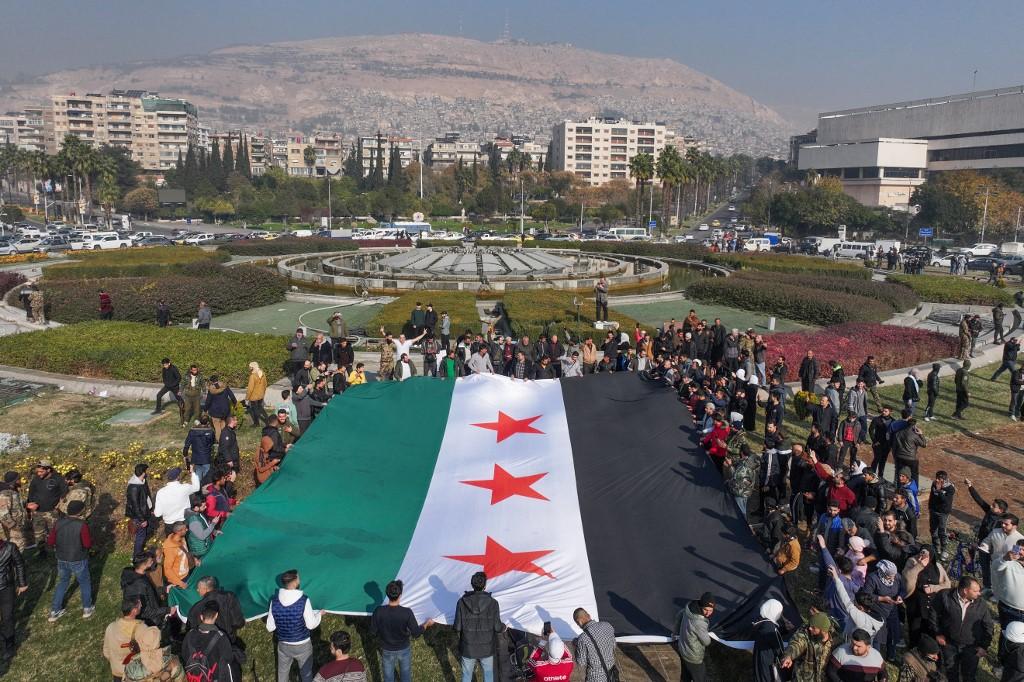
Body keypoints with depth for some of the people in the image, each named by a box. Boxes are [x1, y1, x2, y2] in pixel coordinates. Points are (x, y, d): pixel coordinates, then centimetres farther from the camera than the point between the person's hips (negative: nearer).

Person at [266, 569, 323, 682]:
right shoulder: (303, 600, -25)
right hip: (302, 645, -3)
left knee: (282, 673, 25)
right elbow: (311, 625, -16)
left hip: (283, 645, 3)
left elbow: (270, 628, -5)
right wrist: (319, 614, 3)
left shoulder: (274, 601, -14)